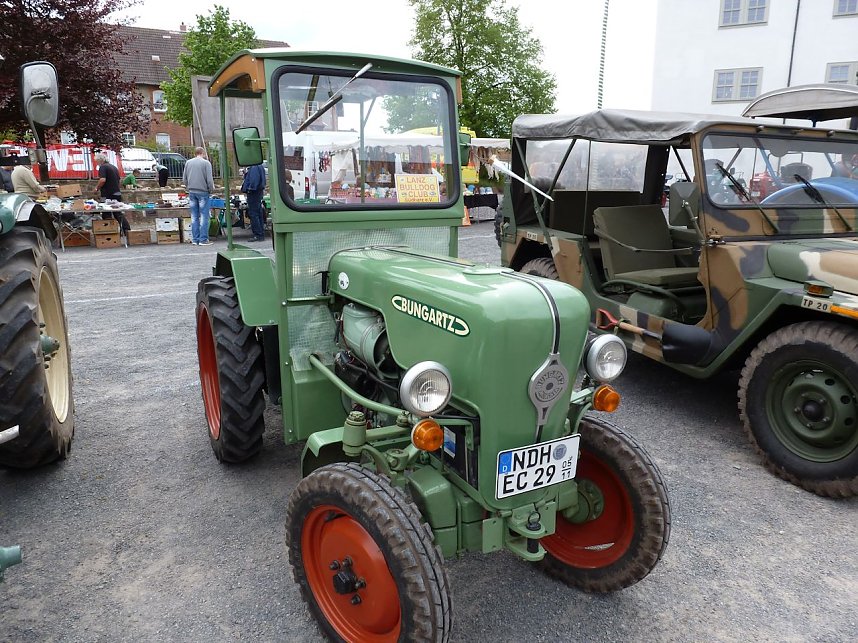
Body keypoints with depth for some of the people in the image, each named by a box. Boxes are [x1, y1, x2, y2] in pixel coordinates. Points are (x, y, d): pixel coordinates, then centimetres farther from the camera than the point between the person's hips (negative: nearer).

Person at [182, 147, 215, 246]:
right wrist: (211, 190, 3)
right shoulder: (206, 163, -5)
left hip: (191, 192, 5)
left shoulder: (188, 163, 10)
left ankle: (195, 239, 10)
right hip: (203, 192, -5)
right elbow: (209, 179, -10)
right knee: (204, 216, -2)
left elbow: (184, 179, 12)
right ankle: (203, 239, -3)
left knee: (194, 217, 8)